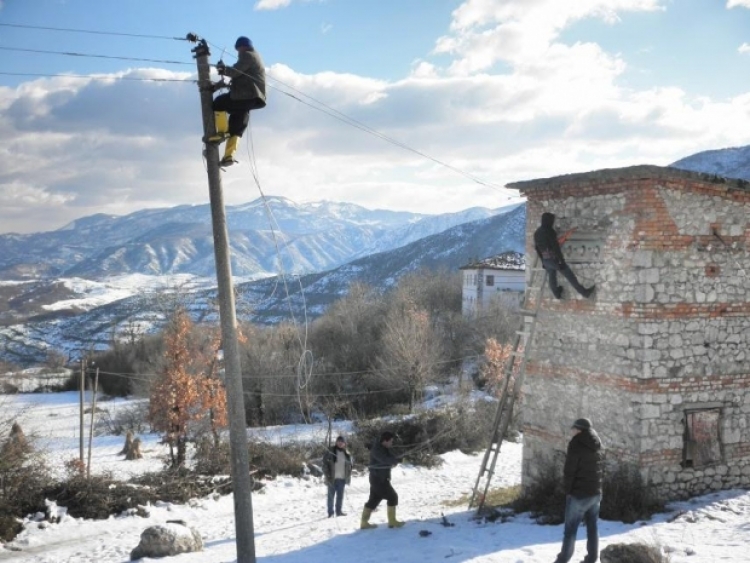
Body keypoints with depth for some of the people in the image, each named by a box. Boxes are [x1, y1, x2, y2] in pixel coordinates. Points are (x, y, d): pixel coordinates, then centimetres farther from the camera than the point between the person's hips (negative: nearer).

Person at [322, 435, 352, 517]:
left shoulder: (347, 453, 7)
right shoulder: (330, 451, -7)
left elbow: (349, 465, 15)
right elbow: (325, 463, -8)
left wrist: (348, 476, 8)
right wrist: (327, 475, -13)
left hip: (342, 478, 4)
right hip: (332, 478, -4)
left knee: (340, 495, 11)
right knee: (331, 495, 2)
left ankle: (339, 511, 21)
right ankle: (330, 512, 10)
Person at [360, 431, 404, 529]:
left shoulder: (384, 449, 12)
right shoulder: (376, 450, -19)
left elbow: (391, 458, 6)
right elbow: (385, 459, -31)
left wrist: (394, 461, -18)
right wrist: (396, 460, -15)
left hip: (381, 479, 10)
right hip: (378, 479, -10)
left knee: (373, 500, 11)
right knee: (392, 497, -6)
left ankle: (364, 522, 15)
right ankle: (392, 521, 0)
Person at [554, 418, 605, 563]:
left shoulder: (577, 445, -15)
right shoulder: (599, 447, 8)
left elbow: (569, 470, -15)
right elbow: (601, 470, 13)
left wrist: (567, 490, -4)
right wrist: (596, 487, 16)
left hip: (579, 494, -7)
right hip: (596, 493, 7)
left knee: (570, 528, 1)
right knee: (592, 527, 12)